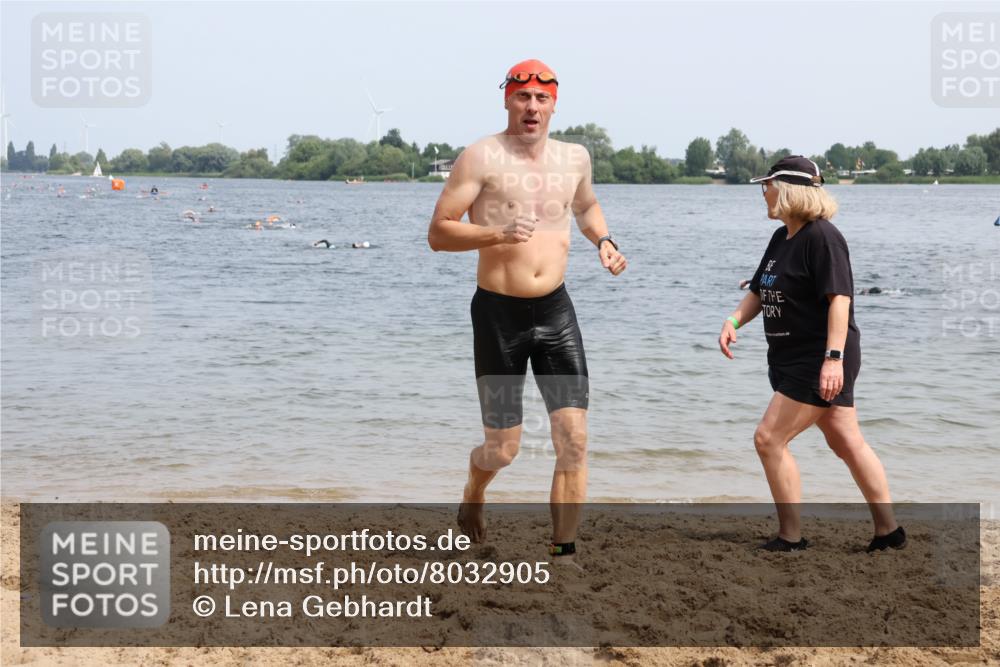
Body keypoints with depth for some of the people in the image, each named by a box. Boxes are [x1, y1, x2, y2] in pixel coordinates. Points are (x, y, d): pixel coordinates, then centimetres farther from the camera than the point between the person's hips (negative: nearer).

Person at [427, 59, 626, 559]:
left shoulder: (574, 157, 8)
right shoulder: (483, 157, -8)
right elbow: (438, 232, -10)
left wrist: (603, 241, 10)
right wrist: (496, 233, -26)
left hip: (556, 310, 4)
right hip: (499, 312, -4)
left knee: (573, 436, -6)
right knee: (503, 447, 3)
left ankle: (563, 551, 3)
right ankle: (472, 497, 38)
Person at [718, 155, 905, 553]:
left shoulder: (821, 237, -16)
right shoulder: (781, 238, 13)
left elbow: (840, 297, -23)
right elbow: (759, 292, 18)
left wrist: (833, 358, -29)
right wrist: (734, 321, -1)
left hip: (819, 361, -9)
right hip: (793, 359, 9)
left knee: (769, 439, -10)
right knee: (847, 443, 13)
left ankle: (791, 538, -1)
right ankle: (889, 531, 21)